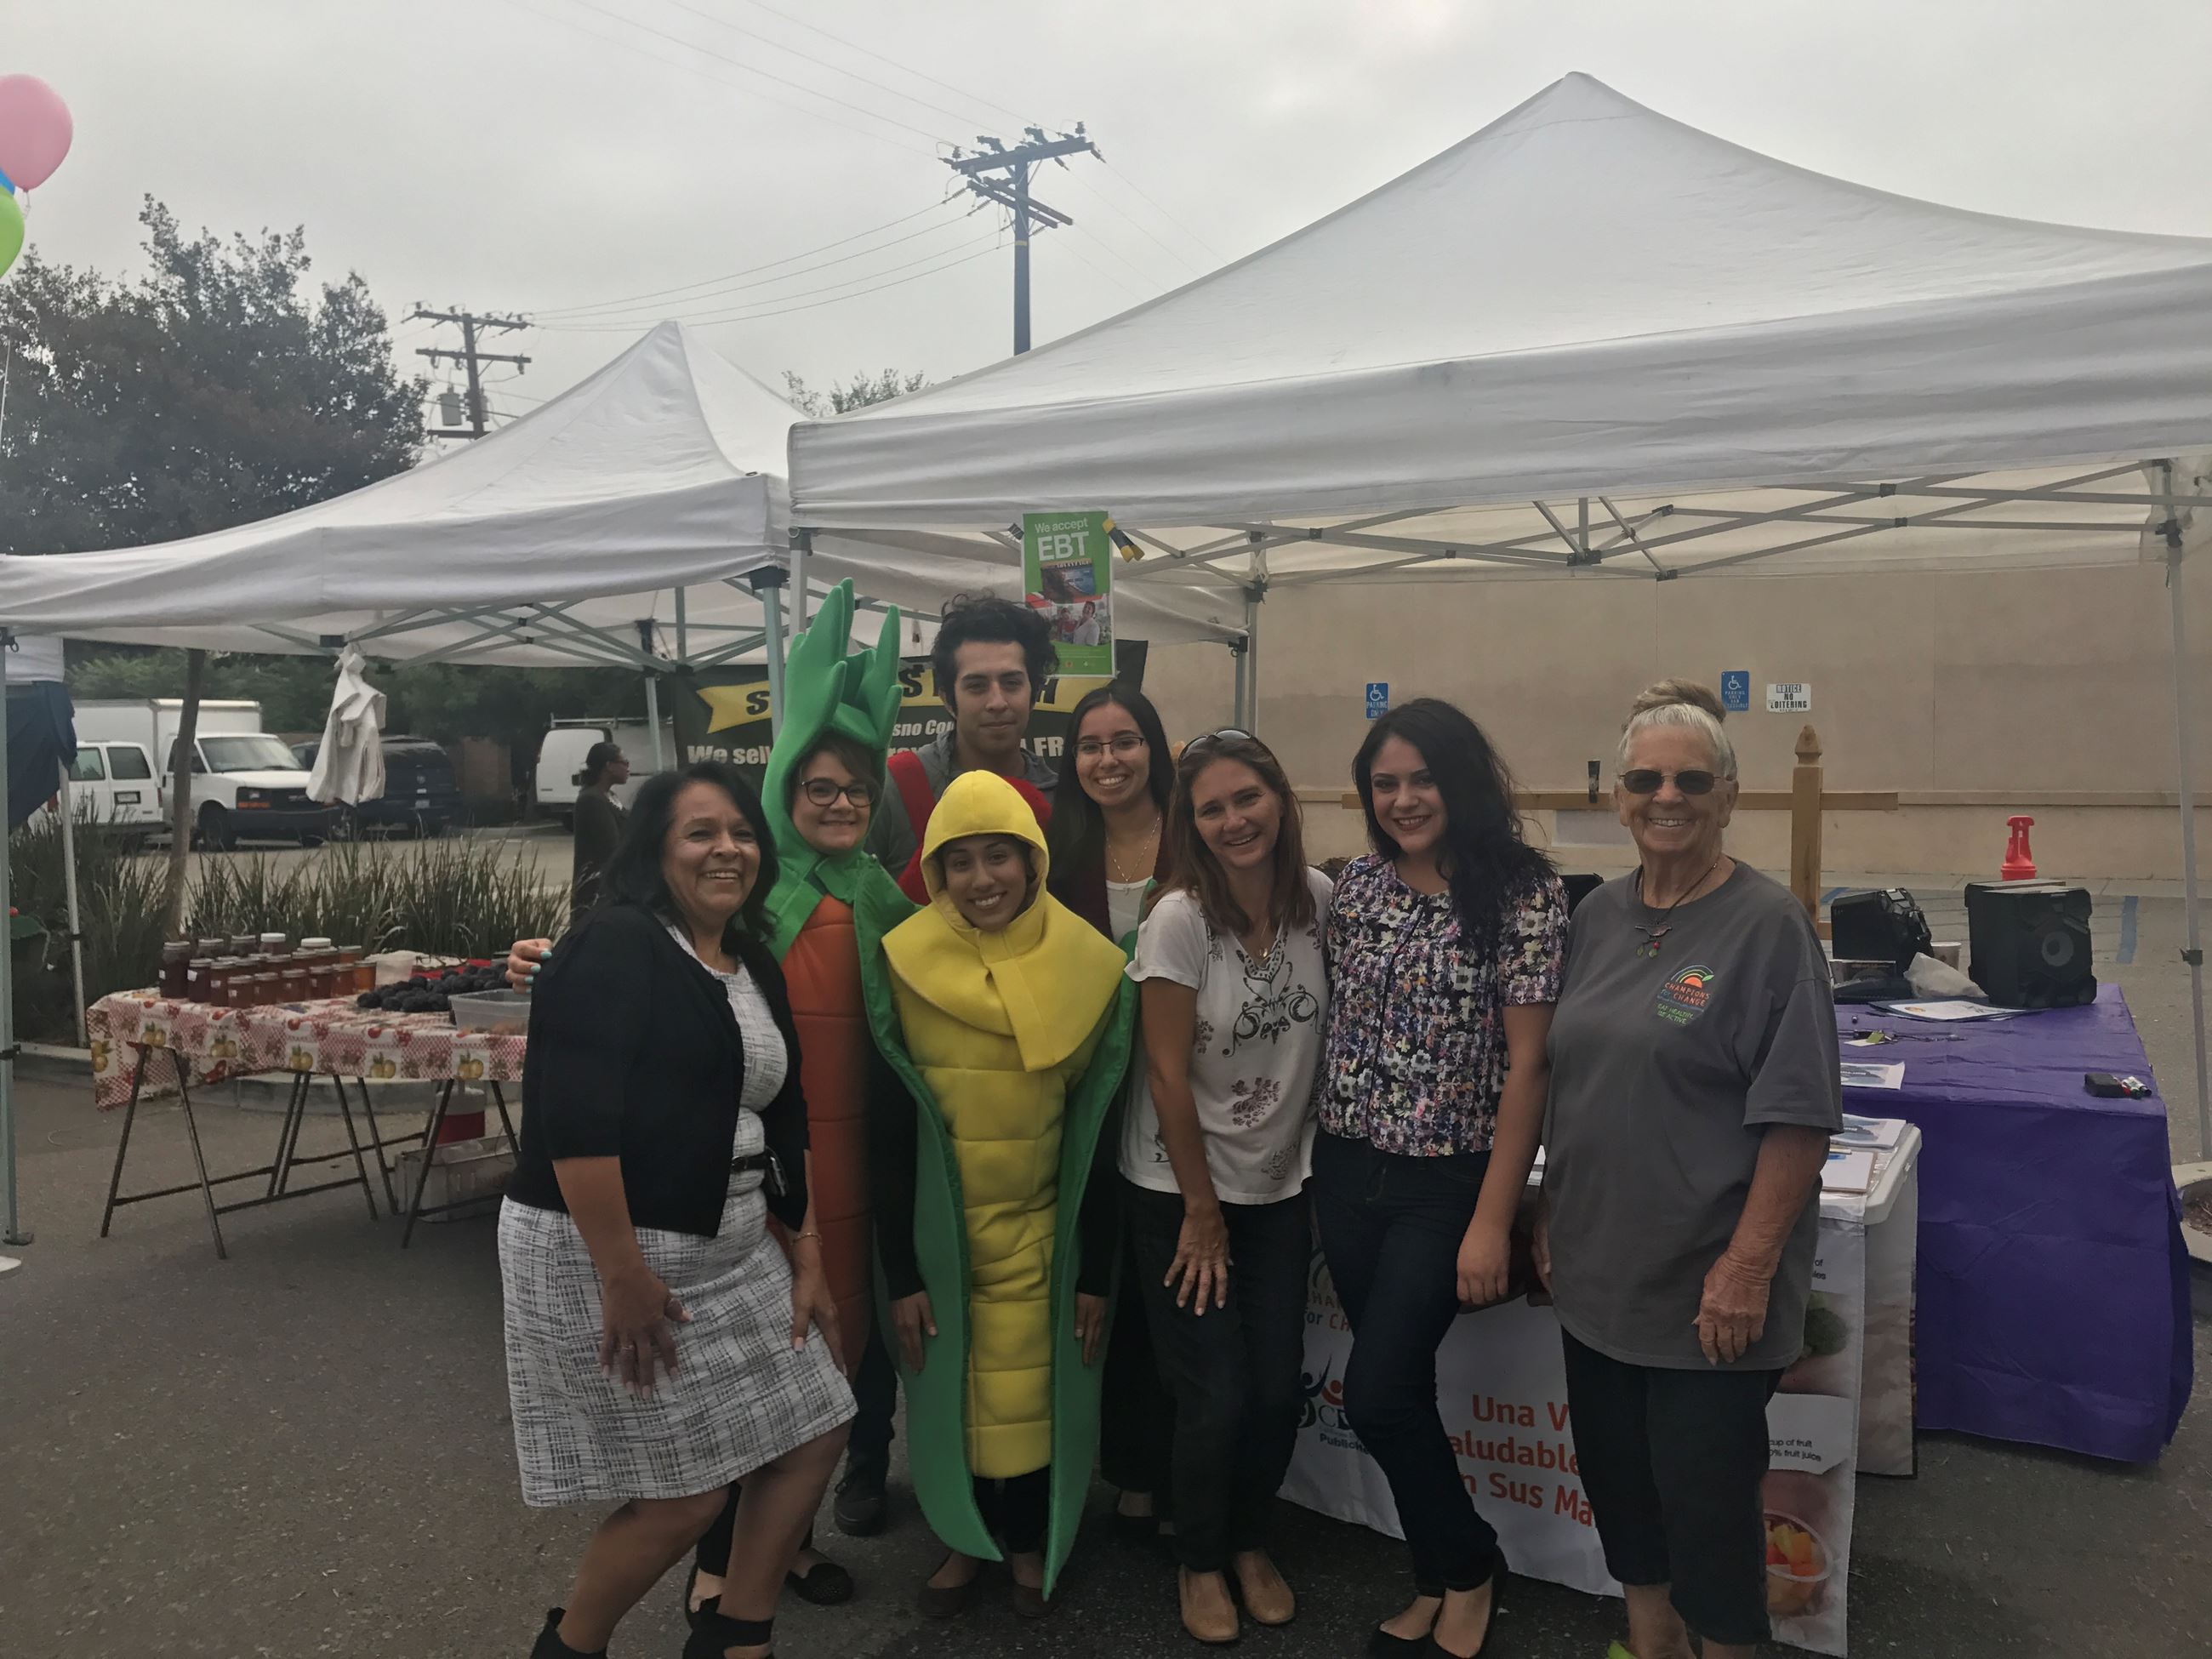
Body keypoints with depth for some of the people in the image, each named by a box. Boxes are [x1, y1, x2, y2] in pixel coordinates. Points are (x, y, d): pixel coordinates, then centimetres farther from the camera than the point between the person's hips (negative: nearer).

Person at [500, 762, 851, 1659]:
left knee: (813, 1432, 11)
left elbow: (784, 1124, 15)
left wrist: (808, 1258, 11)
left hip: (731, 1249, 9)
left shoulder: (755, 968, 11)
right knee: (683, 1494, -1)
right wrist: (623, 1275, -25)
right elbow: (574, 1122, -23)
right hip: (606, 1251, -9)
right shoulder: (615, 947, -15)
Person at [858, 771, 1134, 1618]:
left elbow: (1099, 1130, -3)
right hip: (939, 1230, 0)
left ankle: (1032, 1539, 35)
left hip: (1043, 1228, 0)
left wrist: (1097, 1270, -2)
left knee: (1035, 1388, 9)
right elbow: (888, 1129, -6)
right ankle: (964, 1538, 36)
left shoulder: (1089, 967, -9)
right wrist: (899, 1270, -7)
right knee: (949, 1388, 12)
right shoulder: (902, 965, -11)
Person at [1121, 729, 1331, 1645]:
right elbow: (1168, 1075, -16)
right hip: (1181, 1189, -4)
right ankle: (1199, 1563, 29)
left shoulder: (1320, 899, -7)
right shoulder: (1179, 919, -20)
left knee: (1278, 1391, 7)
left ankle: (1249, 1541, 36)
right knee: (1218, 1396, 0)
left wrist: (1321, 1163, 2)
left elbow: (1328, 1034, 4)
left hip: (1280, 1188, 4)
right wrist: (1201, 1212, -10)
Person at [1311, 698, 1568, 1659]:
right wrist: (1323, 1164, 7)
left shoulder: (1521, 892, -11)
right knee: (1397, 1390, 12)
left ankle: (1466, 1569, 22)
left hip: (1448, 1183, -5)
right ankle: (1442, 1580, 35)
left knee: (1377, 1395, -6)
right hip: (1348, 1172, 5)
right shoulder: (1354, 887, 4)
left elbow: (1526, 1062, -13)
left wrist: (1492, 1219, -15)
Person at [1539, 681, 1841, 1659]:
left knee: (1705, 1494, 6)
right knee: (1616, 1472, 17)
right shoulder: (1599, 916, 6)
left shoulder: (1768, 924, -12)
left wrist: (1748, 1266, -18)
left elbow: (1796, 1117, -15)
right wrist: (1550, 1213, 13)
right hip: (1598, 1271, 6)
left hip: (1706, 1291, -6)